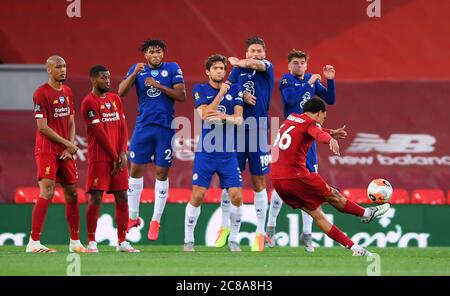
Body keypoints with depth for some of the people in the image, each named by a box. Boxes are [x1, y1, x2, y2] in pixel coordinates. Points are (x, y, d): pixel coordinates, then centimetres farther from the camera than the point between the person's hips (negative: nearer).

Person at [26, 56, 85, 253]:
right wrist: (67, 143, -11)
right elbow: (42, 127, -14)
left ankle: (75, 242, 19)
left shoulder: (67, 92, 14)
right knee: (47, 192, -17)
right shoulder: (41, 93, -10)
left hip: (65, 152, 7)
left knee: (72, 194, 9)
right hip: (47, 150, -7)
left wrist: (70, 148, 1)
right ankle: (34, 242, -18)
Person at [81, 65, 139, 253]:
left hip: (118, 157, 6)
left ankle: (122, 242, 8)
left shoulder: (115, 99, 15)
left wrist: (123, 153, -3)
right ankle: (91, 242, -3)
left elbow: (122, 126, 11)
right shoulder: (89, 102, -7)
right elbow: (99, 132, -11)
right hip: (99, 158, -6)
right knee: (96, 198, -7)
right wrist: (114, 156, -10)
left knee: (122, 198, 4)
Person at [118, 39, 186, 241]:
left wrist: (159, 86, -15)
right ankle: (133, 217, 14)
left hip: (165, 127, -1)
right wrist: (134, 74, -19)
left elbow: (181, 96, -6)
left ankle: (155, 221, 8)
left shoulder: (172, 69, 2)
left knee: (162, 173, 1)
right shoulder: (137, 69, 6)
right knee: (136, 169, 2)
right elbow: (121, 92, -5)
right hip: (143, 126, 1)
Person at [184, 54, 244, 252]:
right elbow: (205, 114, -12)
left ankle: (233, 239, 9)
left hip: (228, 153, 2)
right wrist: (221, 93, -11)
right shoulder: (200, 90, 3)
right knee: (197, 196, -6)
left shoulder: (234, 91, 8)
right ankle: (188, 239, 6)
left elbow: (239, 119, -3)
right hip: (205, 152, -2)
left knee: (236, 197, -5)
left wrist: (223, 117, -22)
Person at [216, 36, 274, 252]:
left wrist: (236, 62, 1)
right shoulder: (237, 71, 10)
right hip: (237, 130, 2)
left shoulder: (267, 68, 3)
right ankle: (224, 226, 15)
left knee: (259, 183, 2)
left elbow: (255, 64, -17)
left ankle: (260, 233, 6)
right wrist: (241, 95, -18)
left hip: (258, 131, -2)